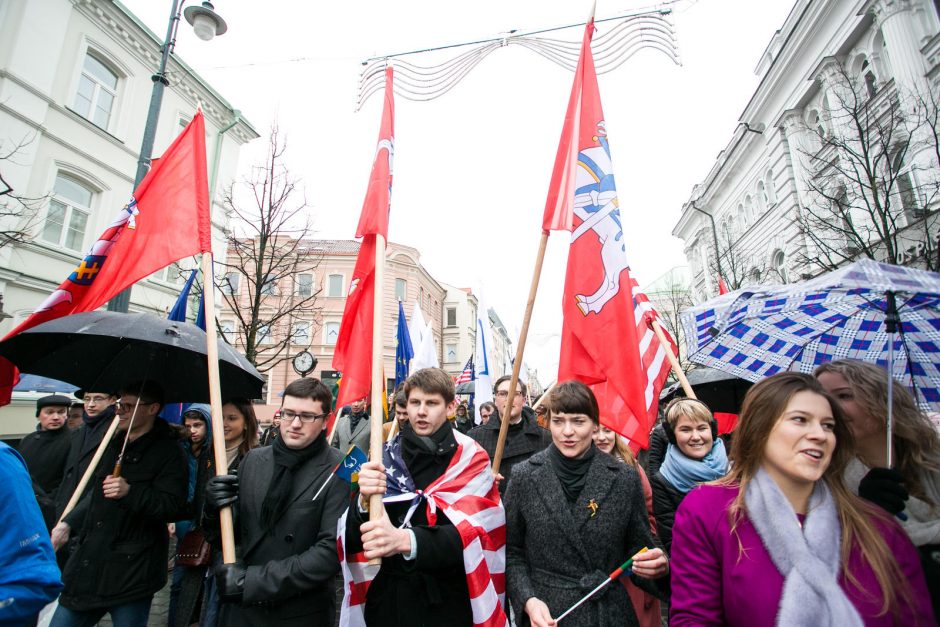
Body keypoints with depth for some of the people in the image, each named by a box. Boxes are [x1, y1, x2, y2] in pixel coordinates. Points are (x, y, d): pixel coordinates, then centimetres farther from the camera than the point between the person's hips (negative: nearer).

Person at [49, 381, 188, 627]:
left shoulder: (168, 452, -14)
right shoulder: (115, 444, 12)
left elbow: (173, 507, -22)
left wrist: (130, 493, -30)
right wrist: (68, 523, 18)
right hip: (88, 562, 8)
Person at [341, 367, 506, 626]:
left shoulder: (470, 460, -10)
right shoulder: (385, 455, -3)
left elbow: (469, 532, -21)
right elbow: (352, 538, -6)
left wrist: (405, 540, -37)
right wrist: (364, 500, -27)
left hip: (446, 601, -2)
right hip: (387, 596, 2)